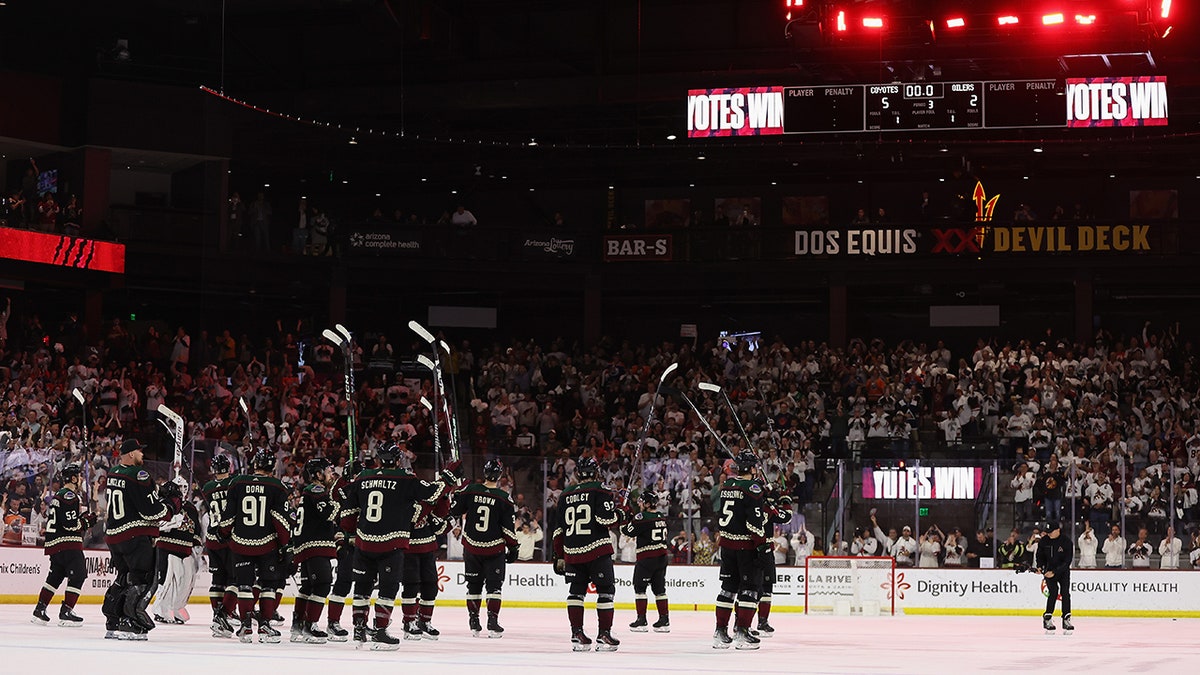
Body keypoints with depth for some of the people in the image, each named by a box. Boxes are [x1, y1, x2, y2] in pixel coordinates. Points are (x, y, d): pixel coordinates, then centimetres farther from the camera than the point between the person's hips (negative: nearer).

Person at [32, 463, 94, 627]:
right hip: (67, 542, -10)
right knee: (78, 575, -7)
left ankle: (40, 610, 13)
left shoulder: (59, 495, 20)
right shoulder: (69, 496, -13)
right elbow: (71, 524, -20)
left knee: (55, 575, 14)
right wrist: (88, 521, -6)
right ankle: (66, 612, -10)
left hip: (54, 542, 10)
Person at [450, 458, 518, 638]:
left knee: (474, 584, 14)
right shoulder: (504, 498, -10)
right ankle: (492, 622, -4)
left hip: (471, 547, 2)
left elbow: (453, 511, 3)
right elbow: (508, 528, -8)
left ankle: (473, 622, 15)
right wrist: (513, 547, 2)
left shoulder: (470, 491, -6)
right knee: (494, 584, 4)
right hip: (494, 549, -2)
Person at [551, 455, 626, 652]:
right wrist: (620, 515, 9)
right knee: (606, 590, 1)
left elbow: (558, 530, 15)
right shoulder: (600, 490, -1)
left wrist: (560, 556, 21)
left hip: (572, 552, 5)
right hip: (597, 550, -5)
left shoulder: (565, 495, 14)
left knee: (576, 590, 11)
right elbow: (605, 518, -13)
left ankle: (577, 634, 5)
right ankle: (604, 634, -5)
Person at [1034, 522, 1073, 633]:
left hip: (1063, 571, -1)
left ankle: (1066, 620, -5)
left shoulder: (1066, 542, -18)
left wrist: (1054, 572, -27)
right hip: (1049, 570, 1)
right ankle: (1047, 618, -9)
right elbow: (1040, 556, 8)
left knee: (1065, 592, -11)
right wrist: (1040, 566, -12)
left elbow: (1067, 561, -20)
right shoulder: (1044, 541, -7)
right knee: (1053, 592, -15)